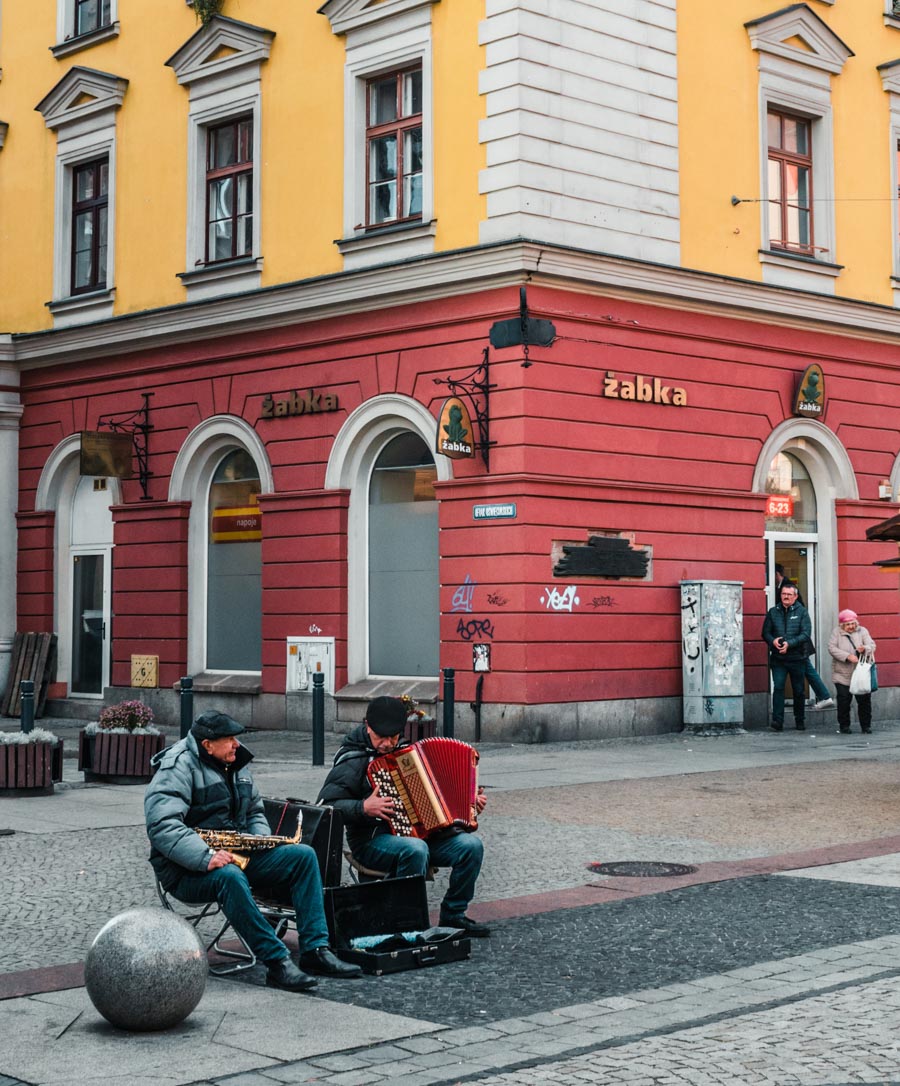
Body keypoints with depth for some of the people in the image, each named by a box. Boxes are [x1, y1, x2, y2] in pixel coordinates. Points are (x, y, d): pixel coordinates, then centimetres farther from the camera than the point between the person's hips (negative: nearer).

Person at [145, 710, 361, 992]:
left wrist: (262, 838, 2)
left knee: (303, 856, -9)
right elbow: (162, 825, -28)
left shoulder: (236, 764, 13)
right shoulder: (178, 770, -14)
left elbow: (254, 811, 24)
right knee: (229, 876, -40)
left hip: (238, 857, 8)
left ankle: (315, 951, -15)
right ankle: (277, 963, -37)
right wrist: (205, 857, -37)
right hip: (188, 871, -8)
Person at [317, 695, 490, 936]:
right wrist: (364, 808, -26)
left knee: (471, 845, -14)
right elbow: (324, 806, -15)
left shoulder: (404, 751, 13)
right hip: (372, 841, -7)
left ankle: (453, 915, 1)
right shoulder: (352, 760, -9)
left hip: (419, 832, 7)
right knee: (415, 849, -38)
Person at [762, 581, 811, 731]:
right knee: (778, 687, -12)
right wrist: (773, 641, -13)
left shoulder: (802, 612, 2)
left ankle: (799, 720, 23)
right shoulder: (773, 612, 8)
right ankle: (777, 721, -14)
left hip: (797, 658, -1)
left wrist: (789, 643, -19)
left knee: (798, 690, 9)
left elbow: (806, 634, -7)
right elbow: (766, 632, 10)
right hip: (778, 658, 1)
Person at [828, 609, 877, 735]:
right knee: (844, 701, 1)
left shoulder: (862, 631, 6)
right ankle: (844, 725, 14)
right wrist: (848, 656, -21)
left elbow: (872, 646, -3)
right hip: (843, 676, -1)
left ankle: (866, 725, 12)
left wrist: (865, 649, -28)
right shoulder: (836, 632, 2)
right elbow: (832, 648, -10)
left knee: (864, 700, 1)